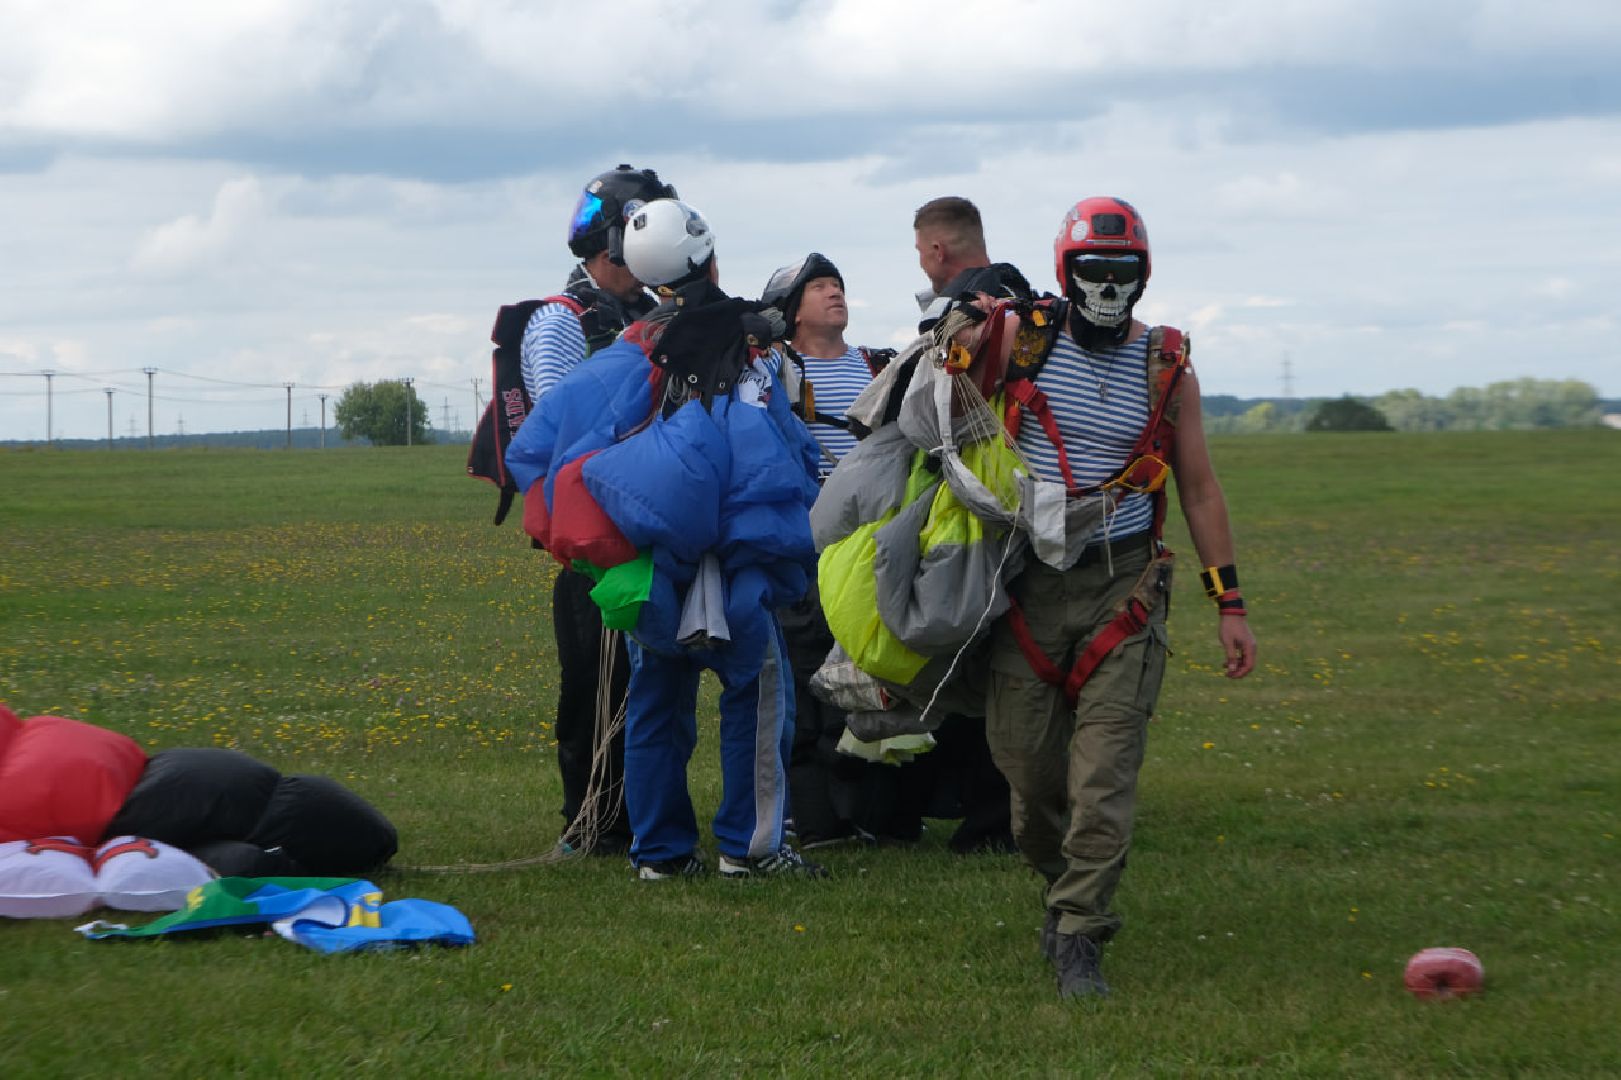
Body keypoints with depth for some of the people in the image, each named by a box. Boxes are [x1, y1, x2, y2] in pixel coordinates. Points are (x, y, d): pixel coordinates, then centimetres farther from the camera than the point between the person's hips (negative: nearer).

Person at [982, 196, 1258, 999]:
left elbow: (1199, 489, 10)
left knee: (1105, 770, -10)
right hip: (1031, 584, 1)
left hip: (1123, 586, 0)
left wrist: (1229, 604, 8)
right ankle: (1061, 884, 30)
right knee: (1027, 759, 3)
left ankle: (1079, 938, -6)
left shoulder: (1166, 368, 5)